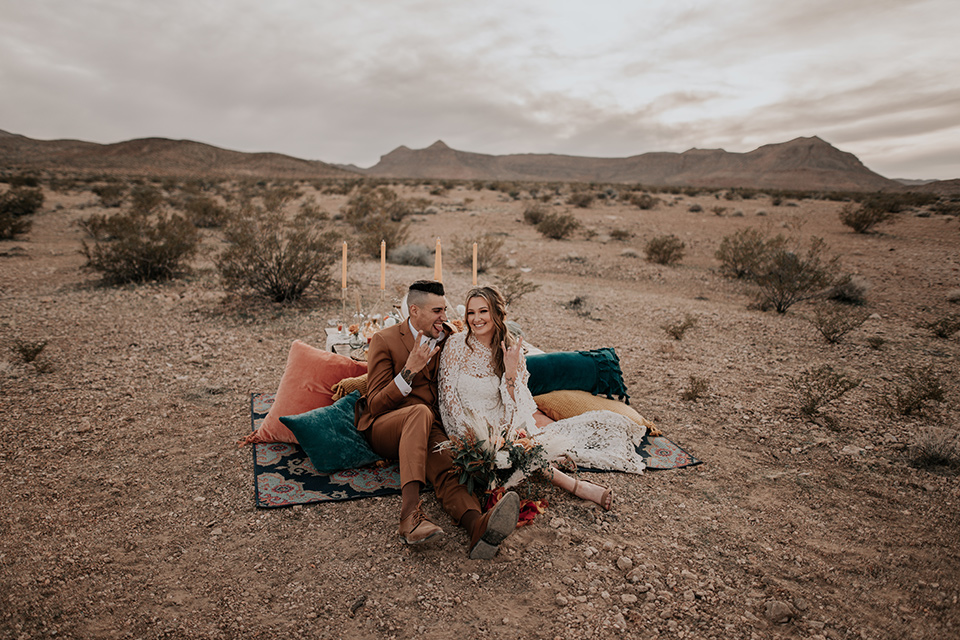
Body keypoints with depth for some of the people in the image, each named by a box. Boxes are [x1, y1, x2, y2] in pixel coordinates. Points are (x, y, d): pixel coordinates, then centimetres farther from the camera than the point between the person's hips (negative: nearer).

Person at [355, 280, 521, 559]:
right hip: (383, 427, -3)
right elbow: (375, 405, -6)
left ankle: (478, 525, -61)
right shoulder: (384, 340, -1)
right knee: (421, 412, -39)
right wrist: (410, 370, -19)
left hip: (425, 430, 3)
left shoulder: (447, 338, 14)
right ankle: (410, 513, -52)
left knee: (447, 468, -32)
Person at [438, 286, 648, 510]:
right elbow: (448, 395, -10)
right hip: (467, 430, -6)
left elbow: (516, 406, -5)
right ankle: (574, 485, -29)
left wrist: (511, 372, -21)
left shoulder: (511, 350, -2)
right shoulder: (456, 345, -9)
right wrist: (475, 436, -18)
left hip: (502, 429, 6)